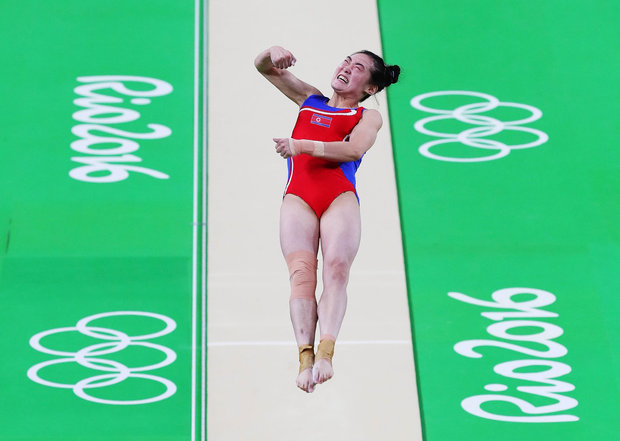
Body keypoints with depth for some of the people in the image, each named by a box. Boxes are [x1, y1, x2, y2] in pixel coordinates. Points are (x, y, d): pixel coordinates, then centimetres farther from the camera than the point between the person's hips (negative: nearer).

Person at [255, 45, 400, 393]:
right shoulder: (309, 99, 32)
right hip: (298, 197, 2)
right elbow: (265, 68, 34)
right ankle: (305, 357, -30)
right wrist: (273, 54, 9)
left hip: (340, 195, -2)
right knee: (301, 272, -19)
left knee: (336, 269, -24)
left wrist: (302, 146, -14)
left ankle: (326, 353, -36)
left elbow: (355, 148, -2)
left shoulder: (369, 117, 20)